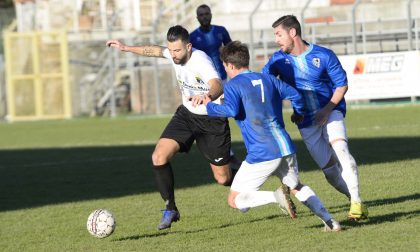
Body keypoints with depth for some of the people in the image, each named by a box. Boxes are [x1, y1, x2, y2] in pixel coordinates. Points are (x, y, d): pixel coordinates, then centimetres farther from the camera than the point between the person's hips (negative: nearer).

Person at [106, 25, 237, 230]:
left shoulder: (200, 61, -30)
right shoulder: (174, 54, -8)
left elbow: (217, 86, -49)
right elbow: (156, 50, 16)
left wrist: (206, 96, -71)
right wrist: (126, 48, 24)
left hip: (212, 120, -6)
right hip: (186, 114, 6)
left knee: (222, 179, 1)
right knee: (159, 157, -16)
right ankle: (170, 209, -2)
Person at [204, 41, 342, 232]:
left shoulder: (233, 85, -2)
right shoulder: (268, 79, 16)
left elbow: (231, 110, -18)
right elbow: (295, 95, 15)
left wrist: (210, 106, -1)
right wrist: (299, 114, 35)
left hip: (261, 155, -6)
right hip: (286, 148, 6)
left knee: (235, 200, 2)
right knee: (296, 187, 29)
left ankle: (276, 196, -23)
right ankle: (329, 221, 8)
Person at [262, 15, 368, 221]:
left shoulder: (324, 56, -11)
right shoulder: (279, 59, -3)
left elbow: (342, 85, -5)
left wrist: (326, 110, -17)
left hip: (331, 111, -3)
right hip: (306, 122, 3)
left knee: (340, 151, -27)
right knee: (329, 169, -1)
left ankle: (356, 204, -25)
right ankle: (356, 202, 14)